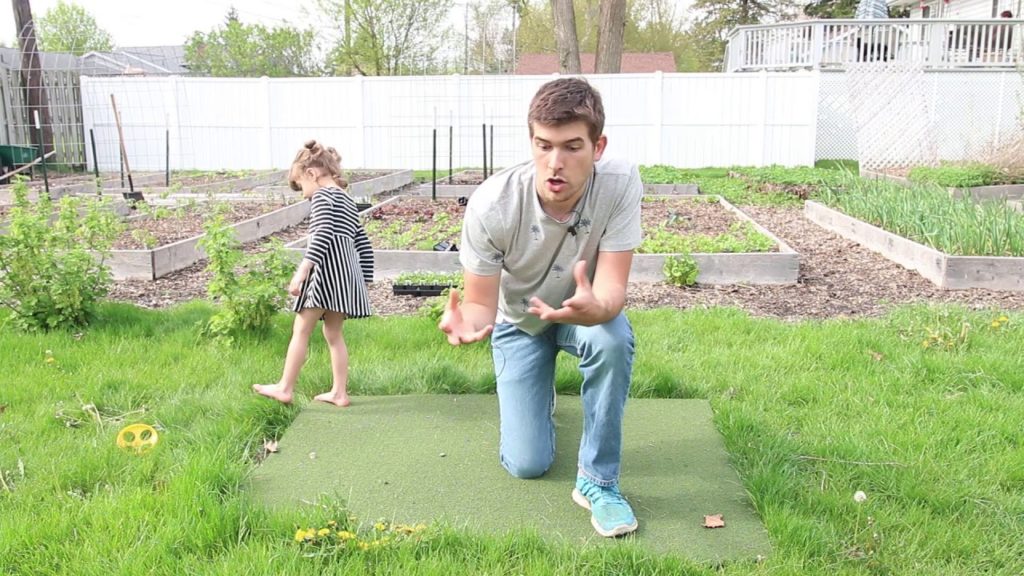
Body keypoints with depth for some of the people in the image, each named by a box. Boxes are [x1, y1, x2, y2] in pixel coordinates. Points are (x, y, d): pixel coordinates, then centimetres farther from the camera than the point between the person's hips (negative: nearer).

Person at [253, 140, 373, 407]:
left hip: (327, 268, -8)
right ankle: (339, 392, 12)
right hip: (349, 272, 9)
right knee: (333, 332, 12)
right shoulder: (349, 203, 24)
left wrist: (301, 271, -24)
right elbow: (364, 247, 24)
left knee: (301, 328, -1)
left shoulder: (323, 195, -2)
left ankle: (285, 388, 3)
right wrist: (365, 283, 26)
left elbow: (323, 235, -19)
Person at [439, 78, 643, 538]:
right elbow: (482, 303, -23)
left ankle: (596, 480, -14)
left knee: (614, 339, -37)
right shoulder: (491, 204, -32)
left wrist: (595, 307, -58)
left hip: (586, 312, 0)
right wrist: (466, 321, -48)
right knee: (526, 465, -1)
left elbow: (612, 289, -33)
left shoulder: (621, 184, -31)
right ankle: (537, 392, 36)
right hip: (519, 320, 0)